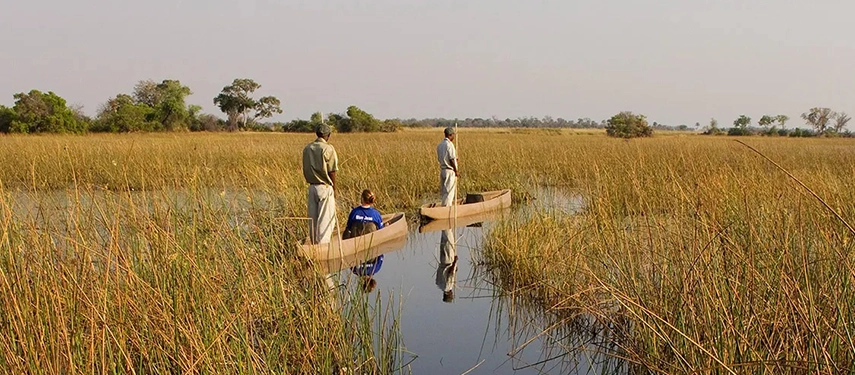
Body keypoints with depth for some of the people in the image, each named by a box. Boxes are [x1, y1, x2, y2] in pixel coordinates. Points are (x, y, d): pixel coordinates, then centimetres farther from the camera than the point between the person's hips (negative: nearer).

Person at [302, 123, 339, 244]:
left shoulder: (307, 148, 6)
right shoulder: (328, 149, -12)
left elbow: (305, 170, 9)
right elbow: (331, 172, -10)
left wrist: (311, 182, 16)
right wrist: (334, 188, 1)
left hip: (312, 187, 6)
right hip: (325, 187, -6)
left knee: (313, 218, 12)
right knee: (326, 218, 0)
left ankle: (314, 243, 19)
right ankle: (323, 243, -1)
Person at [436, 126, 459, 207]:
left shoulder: (439, 145, 9)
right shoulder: (449, 144, -16)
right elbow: (451, 160, -17)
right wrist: (456, 171, -8)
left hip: (442, 169, 8)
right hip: (450, 171, -8)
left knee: (443, 190, 13)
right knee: (449, 191, -3)